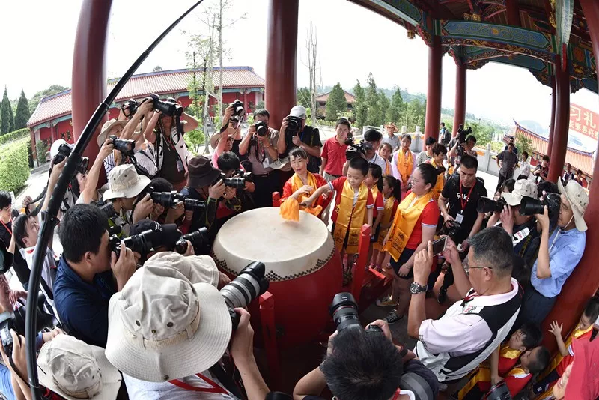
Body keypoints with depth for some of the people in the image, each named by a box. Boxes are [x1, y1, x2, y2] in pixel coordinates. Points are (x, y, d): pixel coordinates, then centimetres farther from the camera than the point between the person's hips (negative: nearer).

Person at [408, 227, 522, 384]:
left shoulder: (477, 322, -45)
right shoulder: (511, 285, -21)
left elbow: (415, 329, -31)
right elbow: (469, 294, 2)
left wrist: (420, 279, -32)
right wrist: (455, 262, -7)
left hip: (432, 368, -7)